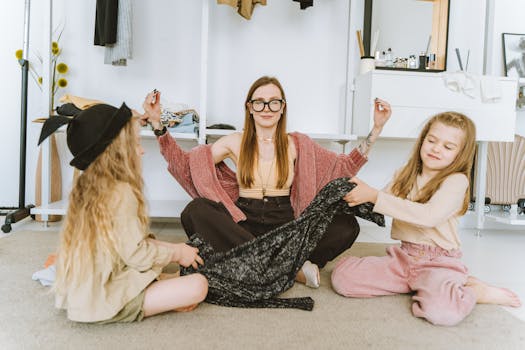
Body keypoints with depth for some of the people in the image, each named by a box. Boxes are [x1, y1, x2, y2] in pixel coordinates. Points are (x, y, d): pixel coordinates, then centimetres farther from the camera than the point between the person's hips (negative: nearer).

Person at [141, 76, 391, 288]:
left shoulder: (297, 144, 9)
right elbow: (185, 163, 2)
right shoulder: (236, 143, 8)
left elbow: (345, 166, 7)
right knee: (195, 212, -31)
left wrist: (376, 129, -1)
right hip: (243, 224, 0)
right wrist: (157, 122, -6)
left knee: (347, 225, -23)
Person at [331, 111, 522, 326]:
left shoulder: (457, 181, -8)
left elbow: (429, 215, -25)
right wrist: (361, 196, -11)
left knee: (442, 311, -37)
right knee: (342, 275, -15)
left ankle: (475, 291, 1)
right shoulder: (405, 176, 9)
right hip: (404, 256, 6)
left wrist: (375, 196, -27)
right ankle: (418, 284, 0)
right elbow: (381, 209, 11)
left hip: (439, 261, -6)